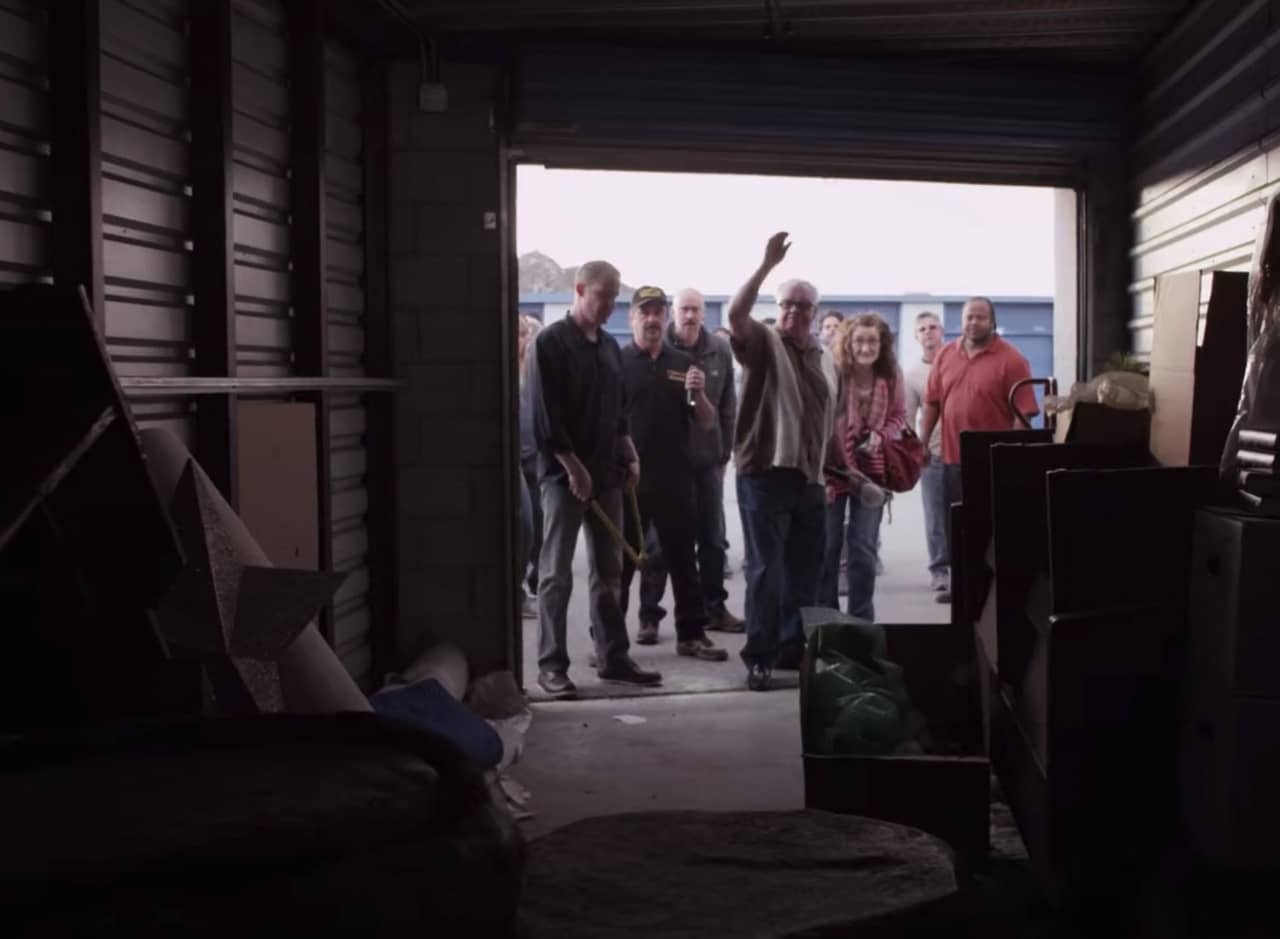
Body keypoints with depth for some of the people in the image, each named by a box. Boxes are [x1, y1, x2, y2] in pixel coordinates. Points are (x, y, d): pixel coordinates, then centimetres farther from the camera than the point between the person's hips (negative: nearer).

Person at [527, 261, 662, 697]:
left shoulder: (610, 346, 14)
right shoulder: (551, 342, -8)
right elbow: (545, 415, -14)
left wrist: (629, 457, 8)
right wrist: (573, 467, -17)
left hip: (606, 472, 7)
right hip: (563, 473, -7)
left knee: (608, 572, 10)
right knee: (556, 574, -2)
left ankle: (613, 657, 16)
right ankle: (551, 664, 2)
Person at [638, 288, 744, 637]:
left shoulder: (720, 351, 2)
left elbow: (728, 405, 7)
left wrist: (726, 449, 5)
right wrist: (643, 450, -9)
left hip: (708, 457, 4)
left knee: (713, 538, 13)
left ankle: (714, 607, 26)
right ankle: (649, 614, 10)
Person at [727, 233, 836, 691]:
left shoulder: (823, 360, 17)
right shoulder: (763, 343, -2)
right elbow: (736, 313, -23)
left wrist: (827, 473, 18)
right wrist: (767, 265, -28)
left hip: (809, 479, 6)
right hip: (764, 474, -6)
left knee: (804, 572, 12)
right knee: (766, 569, -5)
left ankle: (793, 649, 24)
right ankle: (759, 657, 1)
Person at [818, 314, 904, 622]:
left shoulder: (890, 375, -4)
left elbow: (899, 415, 9)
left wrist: (881, 435, -11)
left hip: (870, 471, 3)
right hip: (831, 469, -3)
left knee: (864, 548, 8)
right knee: (827, 547, 6)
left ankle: (861, 620, 16)